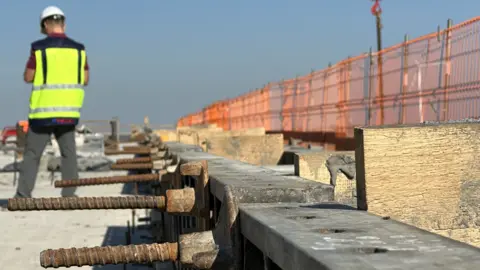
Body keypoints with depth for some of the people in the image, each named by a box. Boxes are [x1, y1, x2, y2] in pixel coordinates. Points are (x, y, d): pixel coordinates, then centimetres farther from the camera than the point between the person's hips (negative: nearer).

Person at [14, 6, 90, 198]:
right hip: (69, 110, 3)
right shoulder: (78, 49, 3)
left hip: (43, 110, -3)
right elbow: (85, 80, 8)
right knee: (68, 152, 12)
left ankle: (23, 195, 2)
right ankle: (69, 195, 10)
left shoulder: (39, 48, -7)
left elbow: (28, 77, 0)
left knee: (32, 153, 4)